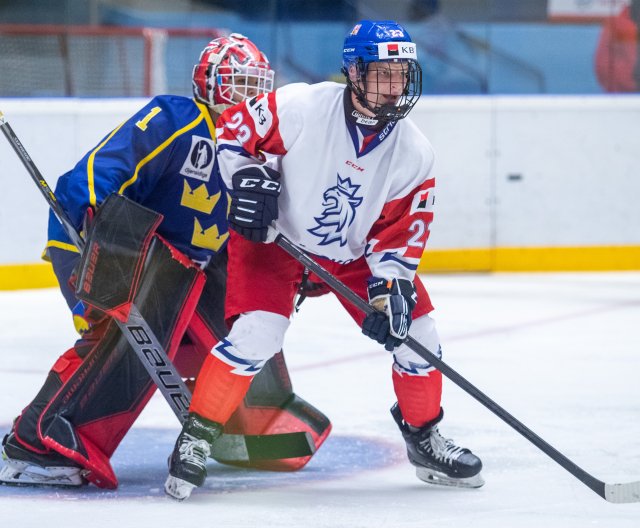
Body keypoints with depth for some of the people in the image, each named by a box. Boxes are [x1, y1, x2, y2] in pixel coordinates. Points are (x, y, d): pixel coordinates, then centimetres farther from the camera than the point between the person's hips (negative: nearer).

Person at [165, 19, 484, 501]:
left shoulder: (413, 152, -14)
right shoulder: (301, 108, -26)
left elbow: (403, 232, -9)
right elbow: (235, 128, -13)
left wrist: (389, 288, -21)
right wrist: (249, 181, -25)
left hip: (355, 252, 4)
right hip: (276, 239, -4)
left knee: (414, 331, -1)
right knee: (255, 334, -23)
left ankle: (424, 438, 23)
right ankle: (197, 436, -9)